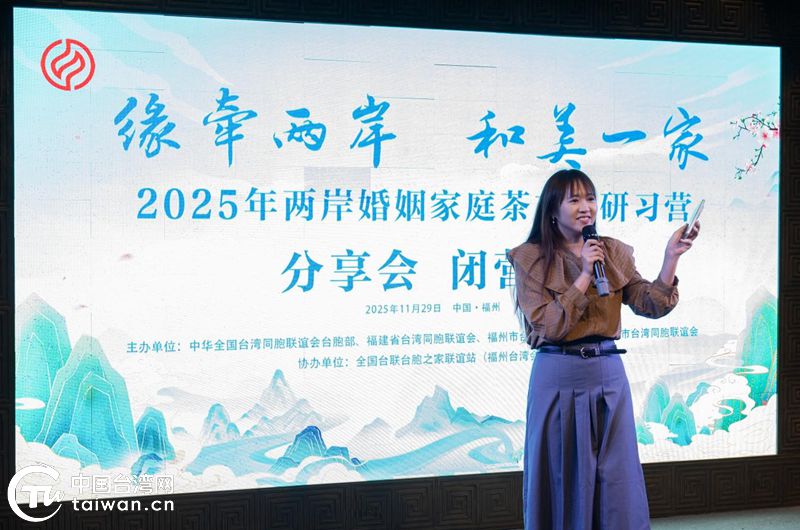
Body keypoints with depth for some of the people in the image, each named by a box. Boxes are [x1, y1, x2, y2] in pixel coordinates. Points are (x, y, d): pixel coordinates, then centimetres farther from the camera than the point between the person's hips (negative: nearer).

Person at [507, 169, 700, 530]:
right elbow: (548, 325, -13)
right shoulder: (530, 258, -4)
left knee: (616, 479, 8)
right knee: (562, 478, 6)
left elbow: (652, 305, -1)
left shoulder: (614, 253, 9)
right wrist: (584, 276, -14)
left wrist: (671, 257, -13)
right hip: (558, 376, -3)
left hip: (608, 372, 4)